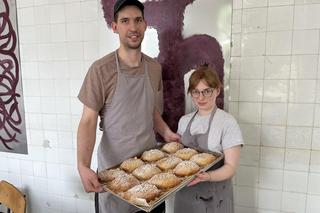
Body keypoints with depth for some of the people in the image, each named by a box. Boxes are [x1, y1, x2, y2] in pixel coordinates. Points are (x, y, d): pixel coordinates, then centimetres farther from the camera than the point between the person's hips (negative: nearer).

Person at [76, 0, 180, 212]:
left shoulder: (154, 67, 0)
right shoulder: (101, 69, -16)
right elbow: (88, 121, -14)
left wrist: (166, 132, -4)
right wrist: (83, 166, -25)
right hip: (114, 163, -4)